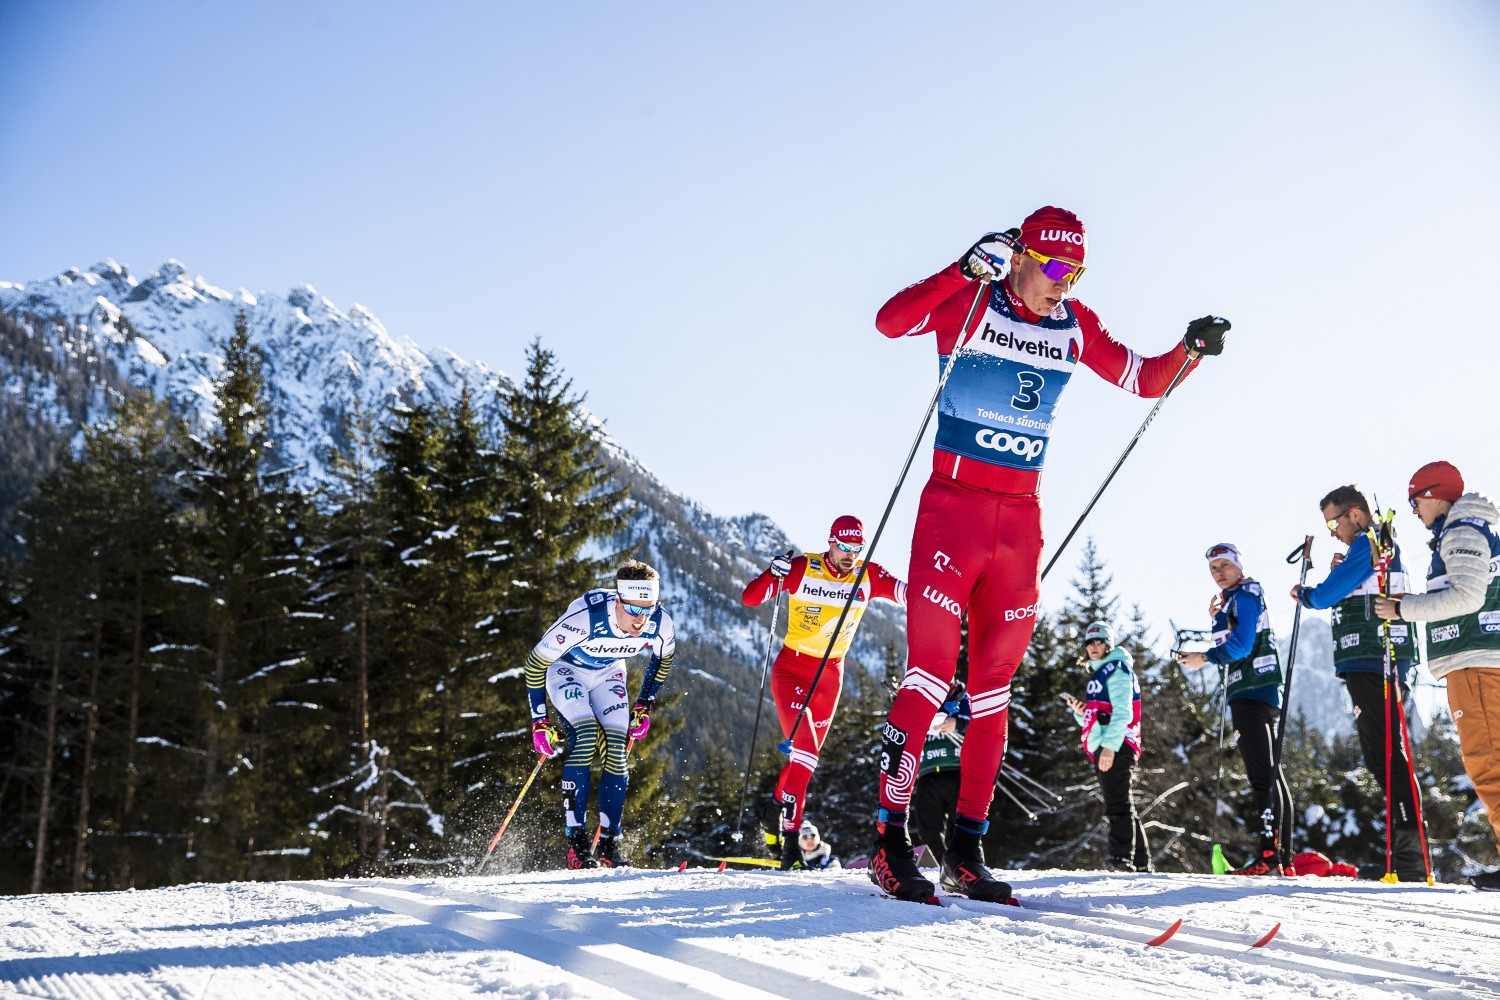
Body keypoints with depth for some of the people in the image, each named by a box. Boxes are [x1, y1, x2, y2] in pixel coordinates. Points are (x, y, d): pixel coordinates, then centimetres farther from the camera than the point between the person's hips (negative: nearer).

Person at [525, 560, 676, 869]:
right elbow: (535, 664, -24)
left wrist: (644, 705, 1)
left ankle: (609, 845, 0)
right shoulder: (584, 618, -39)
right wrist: (540, 721, -20)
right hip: (565, 669, -4)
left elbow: (663, 658, 1)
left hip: (608, 673, 4)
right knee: (586, 736, -26)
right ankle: (576, 842, -21)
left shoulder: (660, 624, -27)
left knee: (616, 751, -12)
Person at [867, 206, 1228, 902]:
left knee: (993, 685, 5)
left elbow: (1145, 382, 18)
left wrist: (1191, 350, 1)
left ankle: (966, 848, 12)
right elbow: (891, 321, -22)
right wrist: (965, 271, -31)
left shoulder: (1076, 327, 10)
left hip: (1021, 517, 5)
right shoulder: (970, 304, -5)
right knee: (930, 670, -11)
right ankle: (891, 839, -5)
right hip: (953, 504, -5)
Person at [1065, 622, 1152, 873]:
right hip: (1102, 749, 10)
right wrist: (1080, 711, 7)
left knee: (1118, 804, -16)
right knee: (1122, 806, 11)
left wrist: (1110, 746, -23)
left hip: (1116, 747, -10)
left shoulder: (1117, 669, -2)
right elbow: (1093, 721, 28)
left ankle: (1121, 856, -23)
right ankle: (1142, 862, 15)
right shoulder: (1098, 675, 26)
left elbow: (1122, 712, -14)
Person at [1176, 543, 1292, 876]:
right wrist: (1217, 620, 16)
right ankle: (1285, 860, 12)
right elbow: (1231, 646, 24)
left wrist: (1206, 658, -22)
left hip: (1253, 692, -11)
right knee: (1271, 775, 9)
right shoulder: (1232, 600, 24)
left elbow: (1241, 643, -16)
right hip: (1247, 693, 11)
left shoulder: (1245, 594, -4)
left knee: (1263, 775, -16)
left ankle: (1269, 854, -22)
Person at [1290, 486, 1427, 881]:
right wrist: (1339, 574, 16)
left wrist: (1303, 594, 8)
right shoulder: (1387, 547, 25)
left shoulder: (1367, 544, -6)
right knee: (1385, 759, 10)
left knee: (1386, 759, -14)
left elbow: (1326, 596, -12)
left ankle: (1409, 858, -17)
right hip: (1387, 667, 11)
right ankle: (1406, 856, 11)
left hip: (1370, 666, -11)